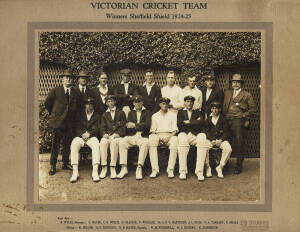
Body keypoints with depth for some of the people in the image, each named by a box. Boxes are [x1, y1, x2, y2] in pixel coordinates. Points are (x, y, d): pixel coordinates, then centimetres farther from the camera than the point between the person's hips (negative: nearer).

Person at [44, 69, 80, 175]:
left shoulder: (76, 94, 8)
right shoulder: (55, 91, 0)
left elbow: (76, 107, 16)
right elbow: (47, 103, 7)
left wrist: (71, 116, 10)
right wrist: (53, 113, 12)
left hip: (69, 123, 3)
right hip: (57, 122, -3)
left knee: (67, 144, 9)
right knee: (55, 145, 0)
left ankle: (65, 164, 22)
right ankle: (53, 166, 9)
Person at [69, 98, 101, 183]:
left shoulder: (97, 116, 19)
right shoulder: (80, 114, 22)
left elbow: (97, 128, 7)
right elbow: (77, 127, 12)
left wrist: (89, 133, -10)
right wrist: (82, 134, -7)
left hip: (92, 137, -1)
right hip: (80, 136, 1)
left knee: (96, 145, -36)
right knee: (74, 145, -33)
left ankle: (95, 172, -40)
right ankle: (75, 172, -35)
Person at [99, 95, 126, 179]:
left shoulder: (121, 113, 17)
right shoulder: (104, 115, 25)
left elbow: (124, 126, 6)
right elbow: (102, 127, 16)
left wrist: (117, 134, -11)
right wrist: (104, 134, -7)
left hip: (117, 136, -2)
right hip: (107, 136, 2)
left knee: (114, 142, -37)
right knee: (103, 142, -33)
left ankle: (113, 168, -38)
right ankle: (104, 168, -35)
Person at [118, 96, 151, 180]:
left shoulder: (147, 112, 14)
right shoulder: (131, 113, 23)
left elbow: (147, 124, -3)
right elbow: (128, 126, 10)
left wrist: (135, 125, -8)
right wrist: (140, 127, -7)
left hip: (142, 136, -3)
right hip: (131, 136, 3)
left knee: (145, 143, -37)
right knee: (122, 142, -27)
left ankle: (139, 168, -36)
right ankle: (124, 168, -25)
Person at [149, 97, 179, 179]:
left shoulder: (172, 115, 19)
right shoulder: (155, 116, 21)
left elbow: (175, 129, 8)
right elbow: (152, 130, 13)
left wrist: (169, 137, -11)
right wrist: (157, 138, -8)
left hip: (169, 135, -1)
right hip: (158, 135, 1)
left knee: (175, 141, -36)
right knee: (151, 139, -34)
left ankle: (170, 170, -31)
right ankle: (155, 169, -35)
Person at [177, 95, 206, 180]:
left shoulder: (197, 112, 26)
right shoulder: (181, 112, 23)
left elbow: (202, 122, 6)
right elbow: (179, 125, 5)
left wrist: (188, 122, 1)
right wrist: (195, 123, 5)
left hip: (195, 135, 1)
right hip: (184, 134, -1)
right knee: (182, 143, -37)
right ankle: (183, 171, -31)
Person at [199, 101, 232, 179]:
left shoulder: (223, 119, 8)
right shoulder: (208, 119, 14)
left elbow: (226, 132, 3)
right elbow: (206, 131, 7)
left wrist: (221, 140, -14)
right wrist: (212, 140, -11)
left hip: (221, 139, -1)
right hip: (210, 140, 1)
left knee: (228, 149, -31)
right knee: (202, 146, -30)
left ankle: (220, 167, -14)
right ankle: (207, 167, -17)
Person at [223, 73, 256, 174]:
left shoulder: (247, 95, 10)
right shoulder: (227, 93, 23)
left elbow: (252, 109, 8)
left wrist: (244, 115, -3)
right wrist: (224, 117, 10)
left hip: (239, 120, -4)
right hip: (228, 121, 4)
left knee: (238, 143, -9)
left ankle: (239, 166, -1)